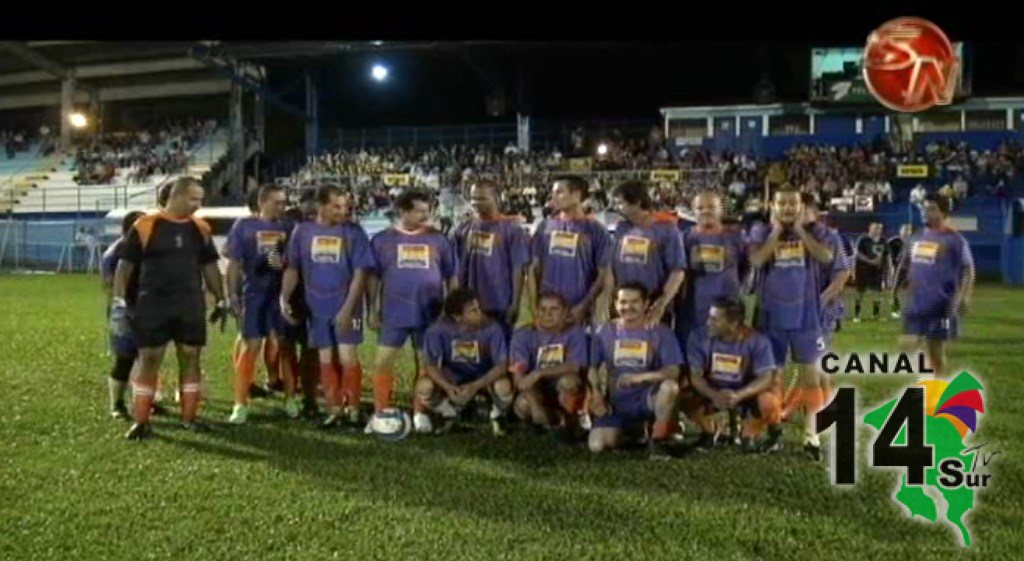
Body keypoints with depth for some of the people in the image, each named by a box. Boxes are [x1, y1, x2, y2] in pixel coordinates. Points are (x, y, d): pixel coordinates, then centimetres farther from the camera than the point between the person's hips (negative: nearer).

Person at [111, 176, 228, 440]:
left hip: (191, 305, 4)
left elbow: (209, 266, 15)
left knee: (191, 359, 6)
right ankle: (141, 421, 10)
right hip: (153, 305, -3)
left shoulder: (200, 228, 6)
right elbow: (125, 264, -3)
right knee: (149, 361, 1)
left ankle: (189, 417, 17)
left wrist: (221, 300, 12)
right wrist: (118, 301, -8)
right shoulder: (145, 226, -6)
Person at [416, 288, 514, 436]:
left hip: (485, 376, -1)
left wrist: (475, 386, -38)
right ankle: (450, 414, 8)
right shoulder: (439, 329, -22)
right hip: (453, 376, 1)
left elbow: (502, 365, -25)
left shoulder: (492, 328, -25)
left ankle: (497, 417, 3)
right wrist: (447, 386, -38)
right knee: (424, 386, -27)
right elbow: (432, 365, -19)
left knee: (503, 386, -34)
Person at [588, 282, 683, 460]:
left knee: (670, 386, -35)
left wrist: (640, 377, -30)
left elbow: (673, 372, -15)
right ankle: (632, 430, 17)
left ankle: (657, 439, -11)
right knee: (597, 445, -19)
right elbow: (593, 368, 8)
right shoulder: (604, 332, 2)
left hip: (646, 397, -3)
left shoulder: (661, 332, -6)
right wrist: (596, 395, -9)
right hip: (616, 402, 3)